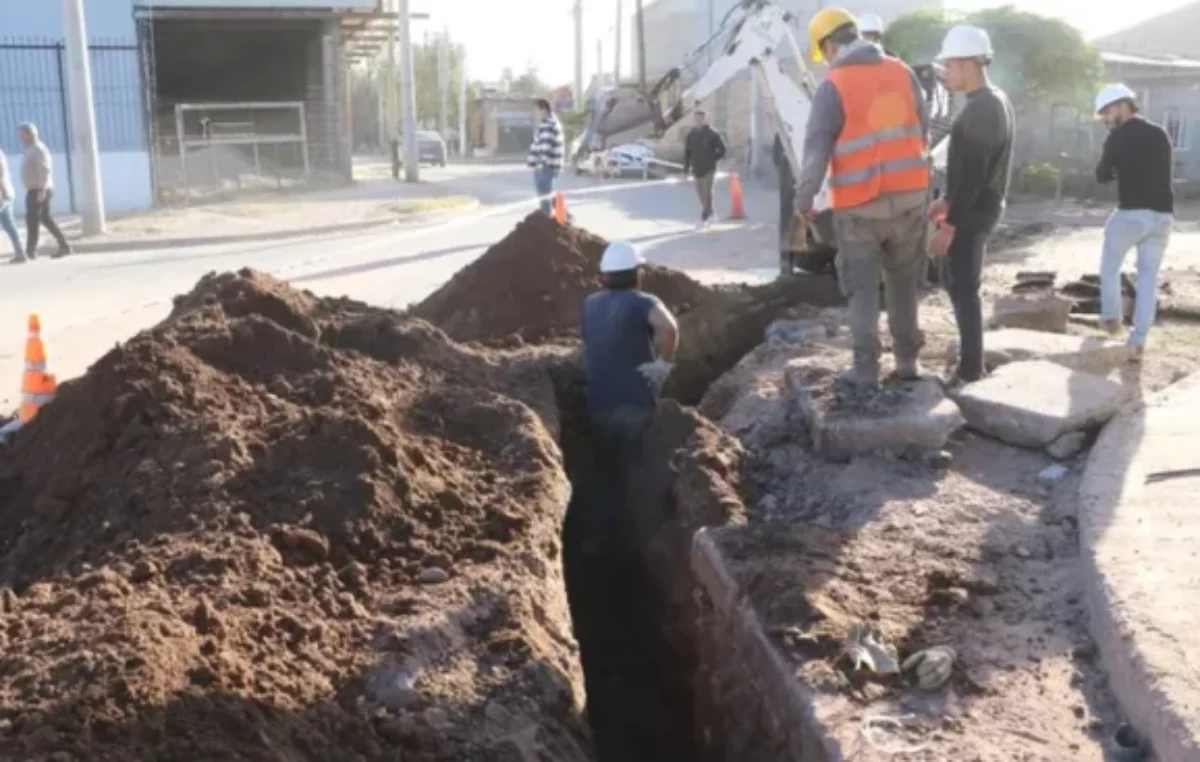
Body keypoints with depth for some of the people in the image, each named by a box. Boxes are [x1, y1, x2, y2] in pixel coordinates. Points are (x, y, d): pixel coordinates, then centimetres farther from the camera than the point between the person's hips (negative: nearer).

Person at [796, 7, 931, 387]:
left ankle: (866, 367, 5)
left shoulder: (833, 86, -10)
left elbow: (816, 150, -12)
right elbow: (923, 131, 9)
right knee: (904, 281, 16)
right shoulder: (903, 73, 5)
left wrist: (804, 201, -5)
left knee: (863, 286, 6)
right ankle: (907, 358, 22)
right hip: (909, 195, 4)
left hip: (860, 204, -4)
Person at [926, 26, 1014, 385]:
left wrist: (950, 225, -23)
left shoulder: (980, 110, -20)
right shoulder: (995, 102, 12)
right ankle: (970, 348, 28)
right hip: (980, 207, 10)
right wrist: (948, 201, 21)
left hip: (972, 213, -10)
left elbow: (972, 173, -24)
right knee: (952, 278, 19)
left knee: (963, 288, -3)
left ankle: (971, 368, 5)